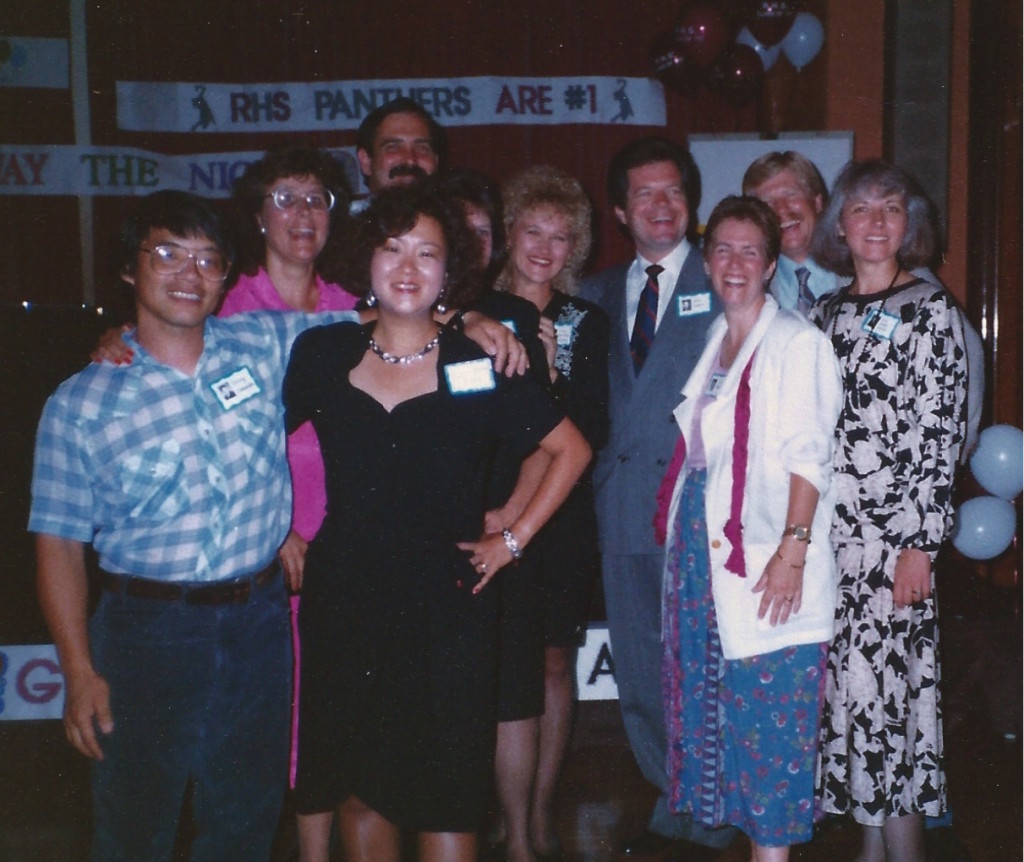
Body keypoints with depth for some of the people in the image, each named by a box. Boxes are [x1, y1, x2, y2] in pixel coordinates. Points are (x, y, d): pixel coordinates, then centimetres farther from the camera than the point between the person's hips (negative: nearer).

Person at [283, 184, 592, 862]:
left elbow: (572, 450, 4)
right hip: (344, 603, 2)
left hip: (447, 608, -2)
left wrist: (513, 539, 1)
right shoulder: (321, 354, 0)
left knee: (445, 801, 5)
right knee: (358, 788, 12)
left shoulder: (478, 365, -3)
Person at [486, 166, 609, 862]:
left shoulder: (587, 324, 7)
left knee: (556, 664, 11)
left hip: (566, 519, 3)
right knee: (514, 679, -6)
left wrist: (548, 375, -14)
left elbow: (594, 432, 0)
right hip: (497, 517, -3)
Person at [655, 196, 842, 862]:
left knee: (769, 704, -3)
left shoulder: (798, 342, -6)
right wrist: (679, 530, 10)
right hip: (702, 545, 7)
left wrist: (793, 549, -20)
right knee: (711, 698, 10)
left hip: (766, 553, -7)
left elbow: (808, 455, -12)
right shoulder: (709, 341, 16)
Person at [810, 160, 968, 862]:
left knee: (878, 679, -5)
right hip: (827, 527, 5)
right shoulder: (826, 312, 13)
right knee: (849, 680, 8)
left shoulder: (930, 307, -3)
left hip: (892, 529, -5)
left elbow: (941, 433, -8)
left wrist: (920, 543, -14)